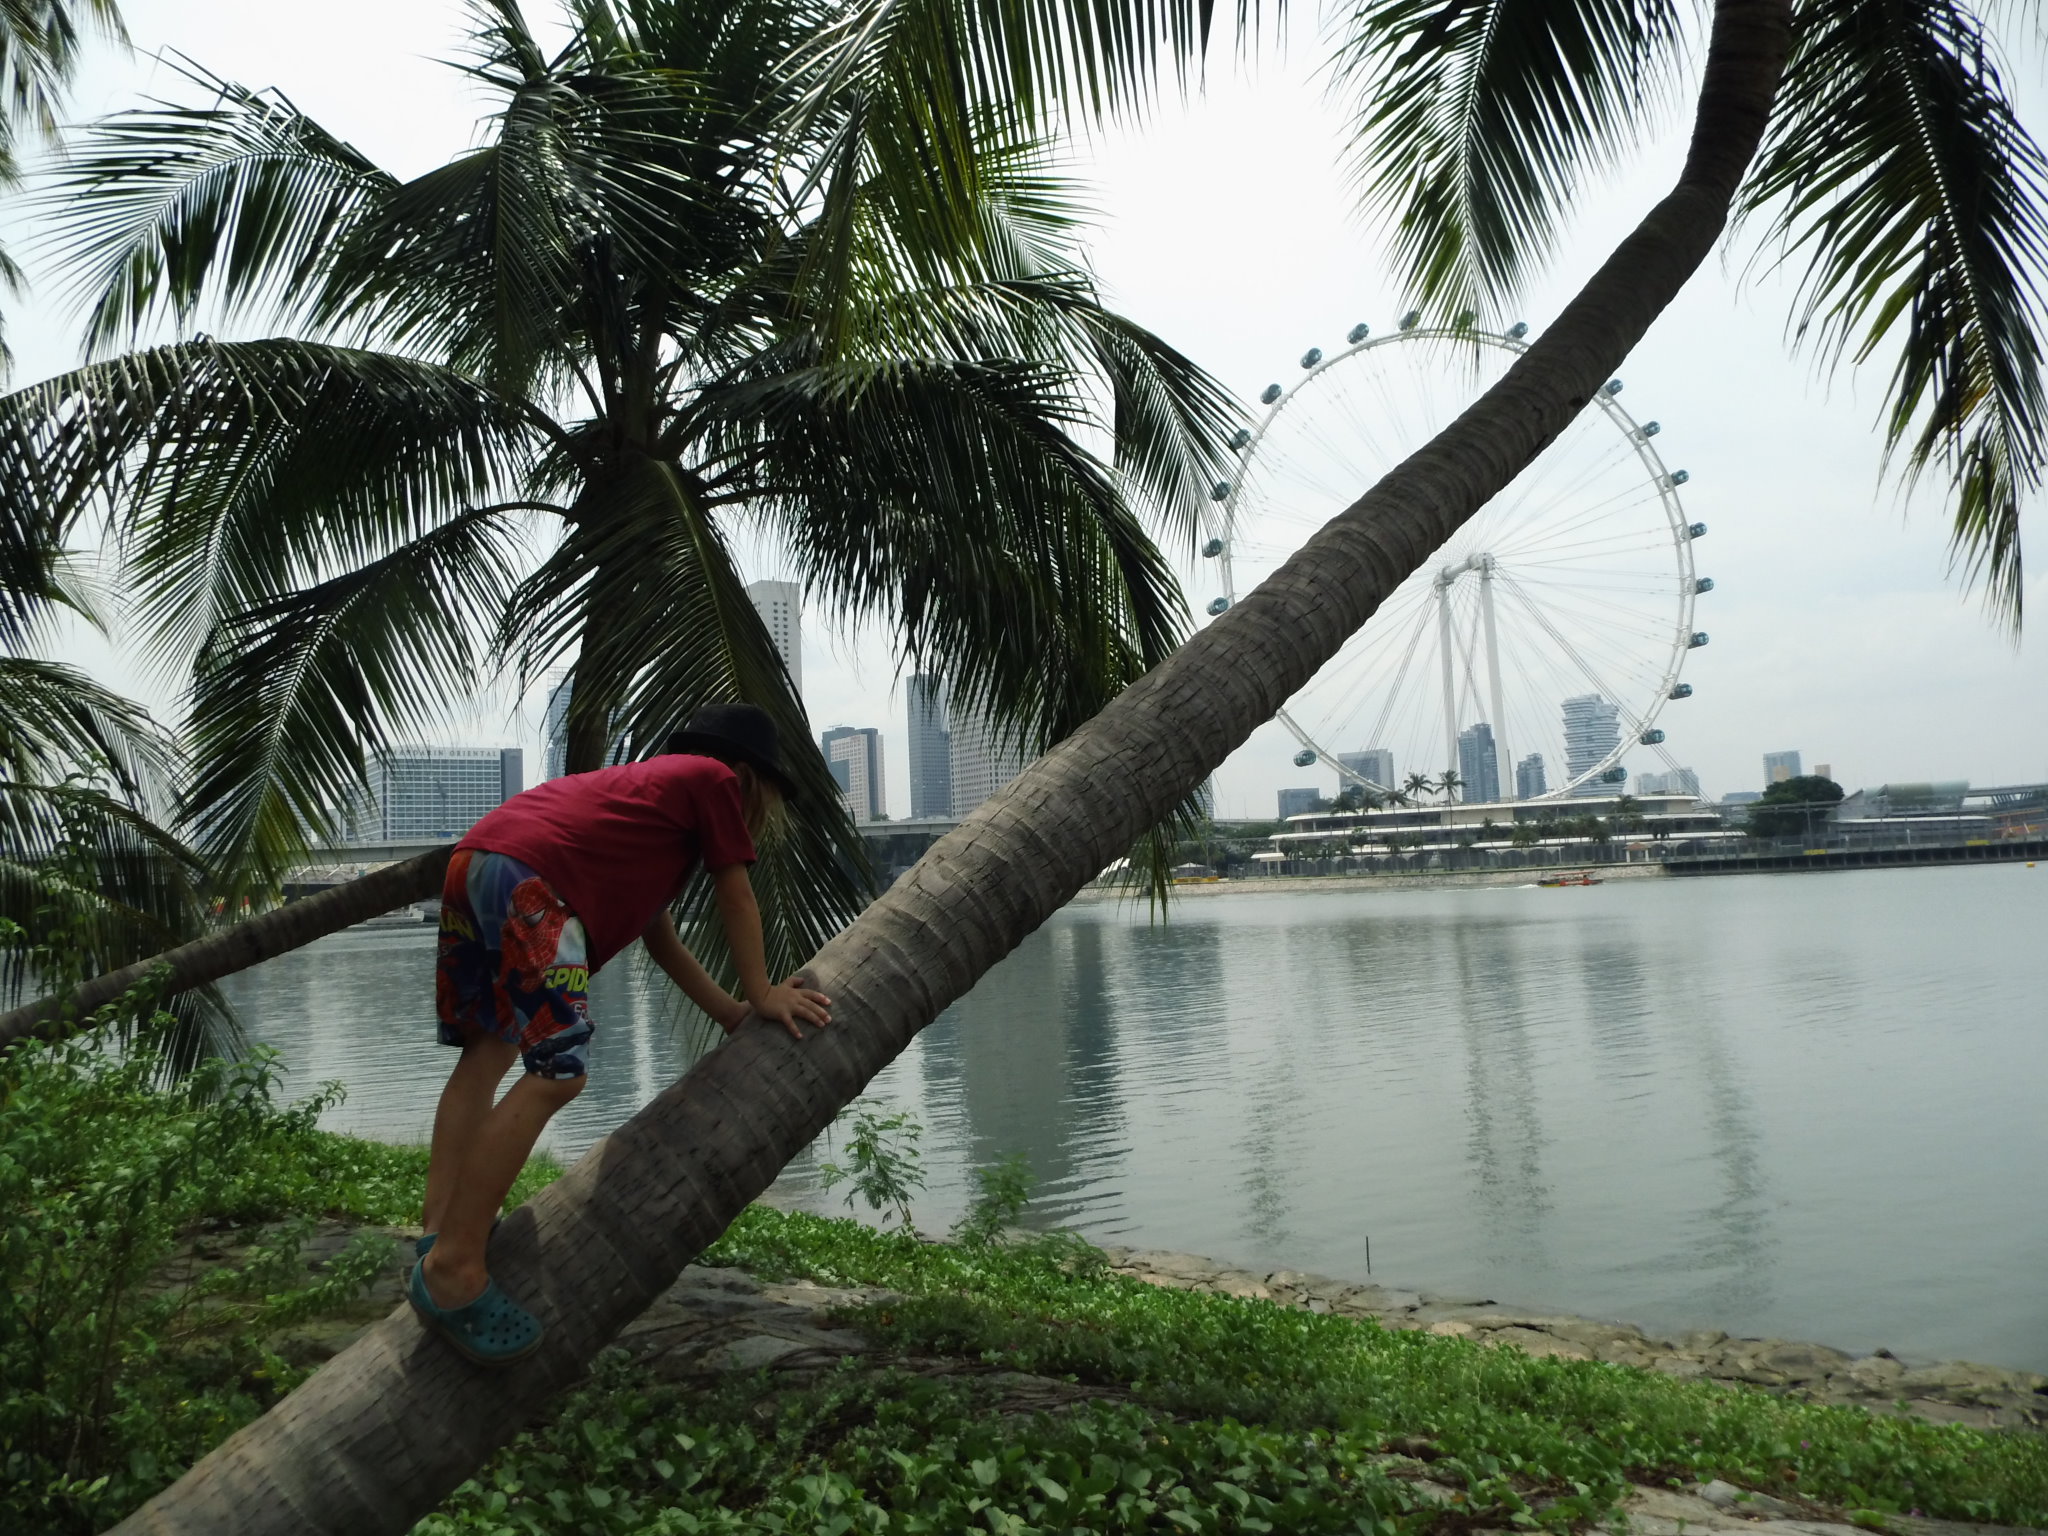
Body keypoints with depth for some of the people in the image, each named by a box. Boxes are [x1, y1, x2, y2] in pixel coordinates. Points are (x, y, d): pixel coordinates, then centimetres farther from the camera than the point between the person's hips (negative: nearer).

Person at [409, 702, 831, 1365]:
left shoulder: (651, 782, 37)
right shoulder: (715, 778, 15)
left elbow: (657, 933, 37)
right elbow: (735, 899, 14)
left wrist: (728, 1011, 37)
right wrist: (762, 994, 26)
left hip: (473, 857, 10)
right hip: (532, 875, -10)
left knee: (485, 1055, 17)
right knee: (557, 1070, -13)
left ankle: (437, 1233, 12)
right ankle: (454, 1268, -13)